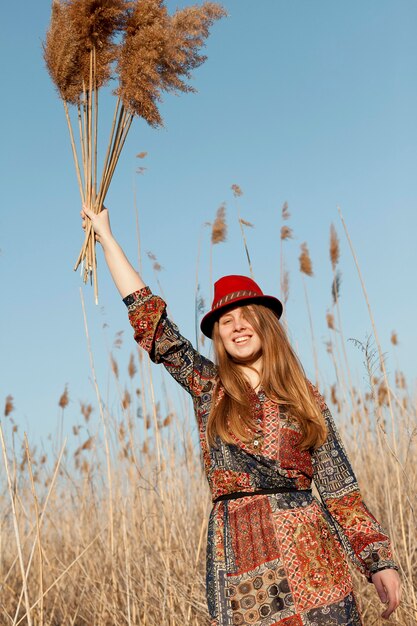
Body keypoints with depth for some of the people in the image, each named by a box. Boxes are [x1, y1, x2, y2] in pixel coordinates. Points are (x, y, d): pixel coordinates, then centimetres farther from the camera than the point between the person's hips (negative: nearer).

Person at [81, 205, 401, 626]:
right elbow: (148, 316, 8)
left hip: (308, 554, 0)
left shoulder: (305, 398, 8)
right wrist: (105, 236, 11)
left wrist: (379, 560, -2)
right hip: (237, 561, 0)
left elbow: (339, 487, 6)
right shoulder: (207, 388, 9)